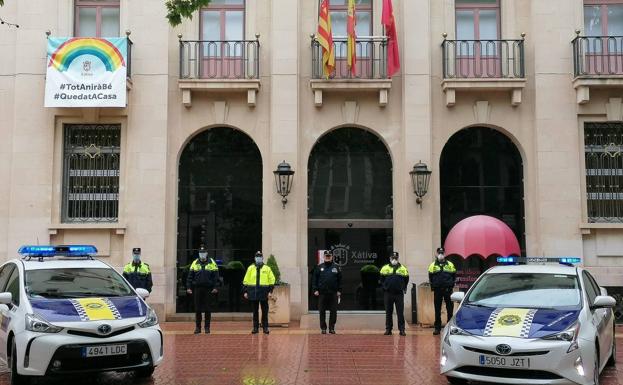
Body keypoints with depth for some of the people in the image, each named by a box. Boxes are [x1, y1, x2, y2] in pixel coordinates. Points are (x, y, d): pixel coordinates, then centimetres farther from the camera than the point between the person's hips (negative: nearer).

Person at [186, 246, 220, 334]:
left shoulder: (212, 263, 3)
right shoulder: (195, 263, 7)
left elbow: (216, 276, 0)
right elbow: (190, 276, 7)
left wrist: (215, 287, -9)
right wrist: (188, 287, -1)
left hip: (208, 289, -1)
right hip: (197, 289, 1)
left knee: (208, 309, 2)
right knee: (197, 309, 4)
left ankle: (207, 327, 10)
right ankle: (198, 327, 11)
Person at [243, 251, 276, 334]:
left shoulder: (267, 268, 4)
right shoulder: (250, 268, 6)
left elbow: (272, 280, 3)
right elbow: (246, 280, 7)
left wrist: (270, 291, -5)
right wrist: (245, 291, 1)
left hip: (263, 293, -1)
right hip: (253, 292, 1)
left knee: (265, 311, 2)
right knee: (255, 311, 6)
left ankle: (265, 327, 10)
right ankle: (255, 328, 12)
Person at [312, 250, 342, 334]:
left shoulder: (336, 267, 7)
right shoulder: (319, 267, 6)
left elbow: (340, 280, 8)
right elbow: (314, 279, 6)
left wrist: (339, 291, 1)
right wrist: (315, 290, -3)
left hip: (333, 293, 0)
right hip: (322, 293, 0)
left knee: (333, 311, 1)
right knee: (322, 312, 3)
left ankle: (332, 328, 11)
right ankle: (323, 328, 12)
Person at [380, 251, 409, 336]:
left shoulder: (403, 268, 5)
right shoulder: (385, 268, 5)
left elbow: (406, 280, 12)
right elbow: (382, 280, 13)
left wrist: (403, 288, 4)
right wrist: (384, 287, 4)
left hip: (399, 294, -1)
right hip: (388, 294, 1)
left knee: (400, 313, -2)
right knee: (388, 312, 6)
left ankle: (402, 329, 2)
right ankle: (388, 329, 12)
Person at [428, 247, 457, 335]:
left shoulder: (450, 265, 7)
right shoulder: (433, 265, 7)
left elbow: (454, 276, 10)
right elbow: (430, 278, 11)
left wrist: (451, 285, 2)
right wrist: (433, 286, 4)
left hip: (447, 289, 0)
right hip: (437, 290, 0)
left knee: (450, 308, 2)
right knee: (437, 309, 3)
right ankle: (437, 328, 8)